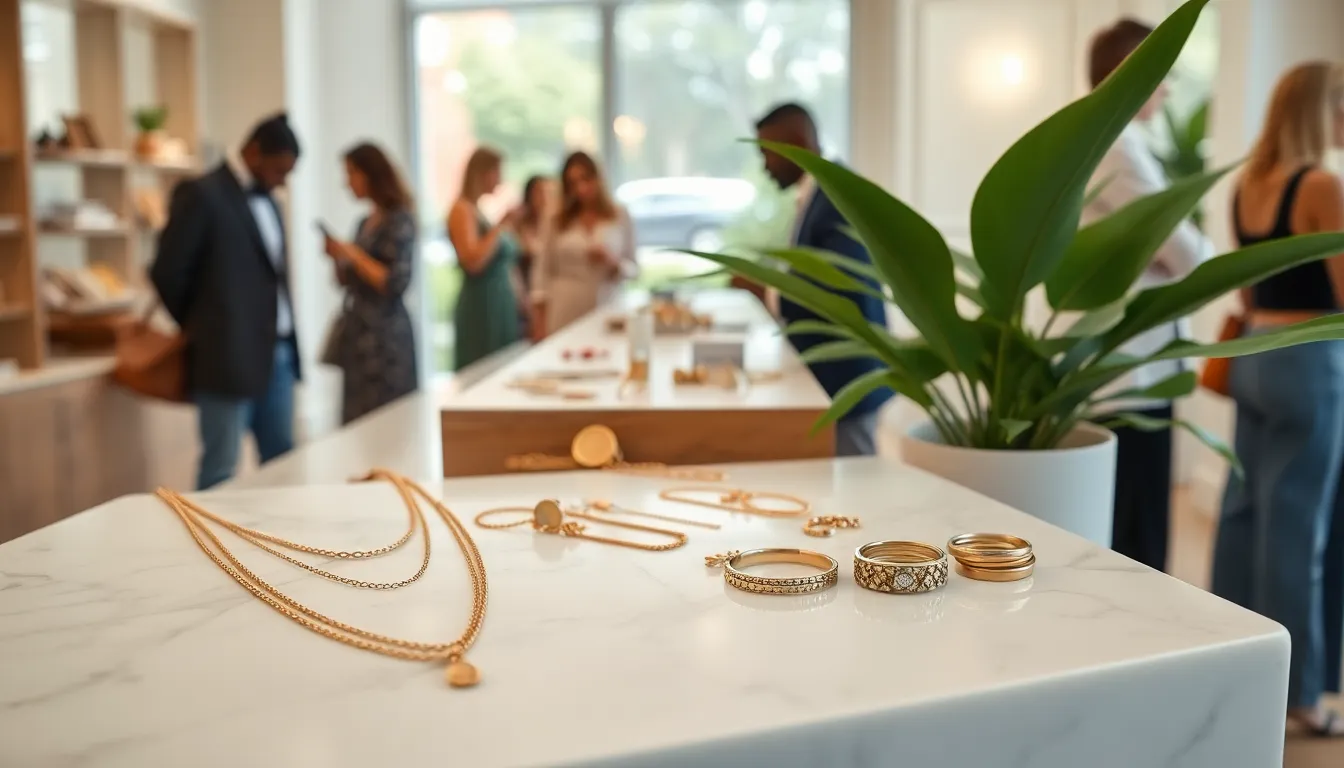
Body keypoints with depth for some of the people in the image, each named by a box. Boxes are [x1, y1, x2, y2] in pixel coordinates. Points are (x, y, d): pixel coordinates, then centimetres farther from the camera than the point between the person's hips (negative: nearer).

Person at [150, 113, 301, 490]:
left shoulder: (266, 200, 16)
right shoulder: (202, 194, -9)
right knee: (222, 471, 0)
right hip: (229, 357, -8)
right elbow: (166, 272, -10)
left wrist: (287, 341, 11)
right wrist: (196, 327, 4)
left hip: (278, 354, 8)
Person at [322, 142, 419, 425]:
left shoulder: (400, 220, -8)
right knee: (359, 422, 8)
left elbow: (395, 283, -16)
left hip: (385, 335, -8)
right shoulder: (365, 223, 15)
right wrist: (339, 258, 3)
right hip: (358, 332, 8)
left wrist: (353, 254, -12)